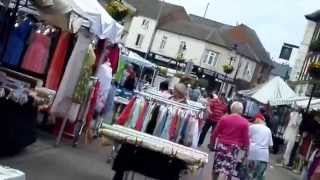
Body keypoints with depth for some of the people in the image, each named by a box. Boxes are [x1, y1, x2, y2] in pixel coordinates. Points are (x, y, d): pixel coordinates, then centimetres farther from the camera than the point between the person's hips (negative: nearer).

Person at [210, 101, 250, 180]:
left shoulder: (224, 118, 0)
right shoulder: (245, 122, -5)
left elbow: (215, 133, 4)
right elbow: (245, 138, -2)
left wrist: (212, 144, 15)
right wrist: (245, 150, 8)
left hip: (221, 145, 2)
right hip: (234, 148, -2)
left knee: (216, 167, 16)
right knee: (226, 170, -2)